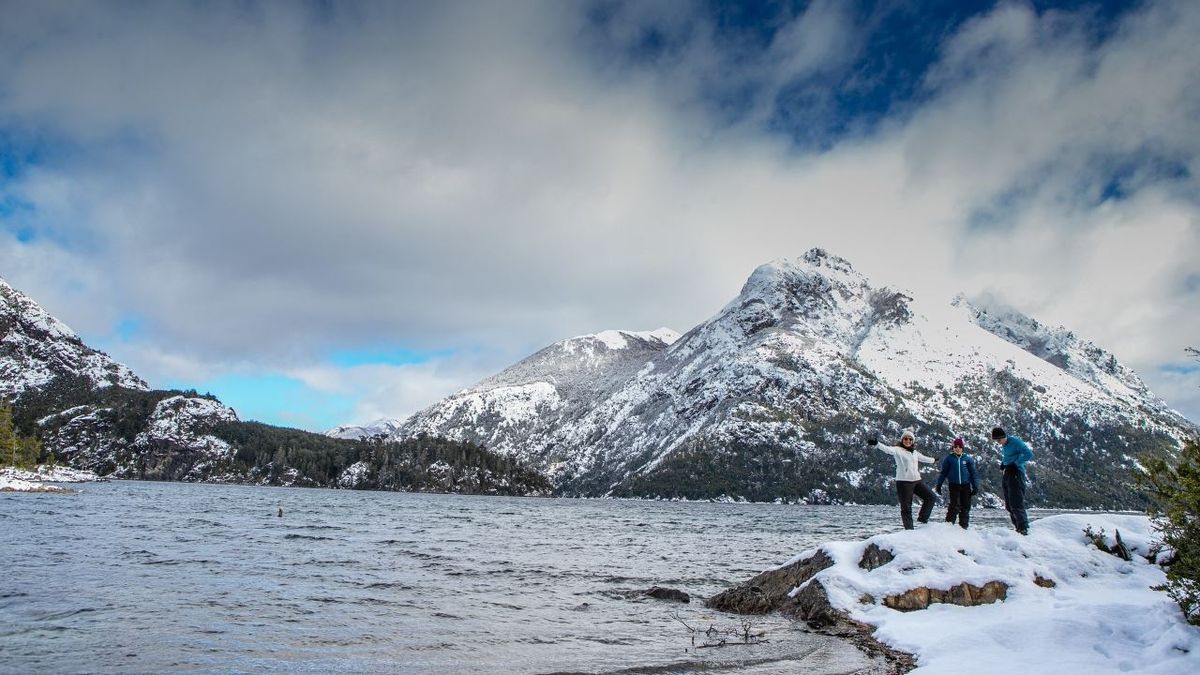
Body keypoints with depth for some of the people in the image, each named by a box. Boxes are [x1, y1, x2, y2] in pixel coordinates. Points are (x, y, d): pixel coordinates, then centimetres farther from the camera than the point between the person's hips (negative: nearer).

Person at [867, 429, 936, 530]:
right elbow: (888, 449, -26)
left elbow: (924, 458, 36)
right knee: (906, 508, -3)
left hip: (916, 480, 7)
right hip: (904, 482, -7)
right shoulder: (898, 450, -6)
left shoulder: (914, 452, 16)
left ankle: (922, 518, 24)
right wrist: (877, 444, -46)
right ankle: (909, 529, 3)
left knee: (930, 496, 12)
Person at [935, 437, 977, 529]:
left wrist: (974, 486, 7)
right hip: (954, 485, -2)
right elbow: (943, 472, 6)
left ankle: (963, 526, 16)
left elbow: (973, 473, 9)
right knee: (955, 506, -15)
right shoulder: (949, 458, 2)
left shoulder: (968, 458, 5)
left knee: (965, 507, 6)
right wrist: (939, 485, 3)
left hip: (966, 486, 2)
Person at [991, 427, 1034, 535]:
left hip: (1016, 473, -9)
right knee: (1009, 505, 10)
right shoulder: (1003, 445, 14)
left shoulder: (1015, 442, -12)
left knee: (1016, 503, -15)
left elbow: (1029, 454, -20)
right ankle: (1018, 526, 16)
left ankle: (1023, 528, -16)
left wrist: (1015, 463, -17)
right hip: (1007, 473, 9)